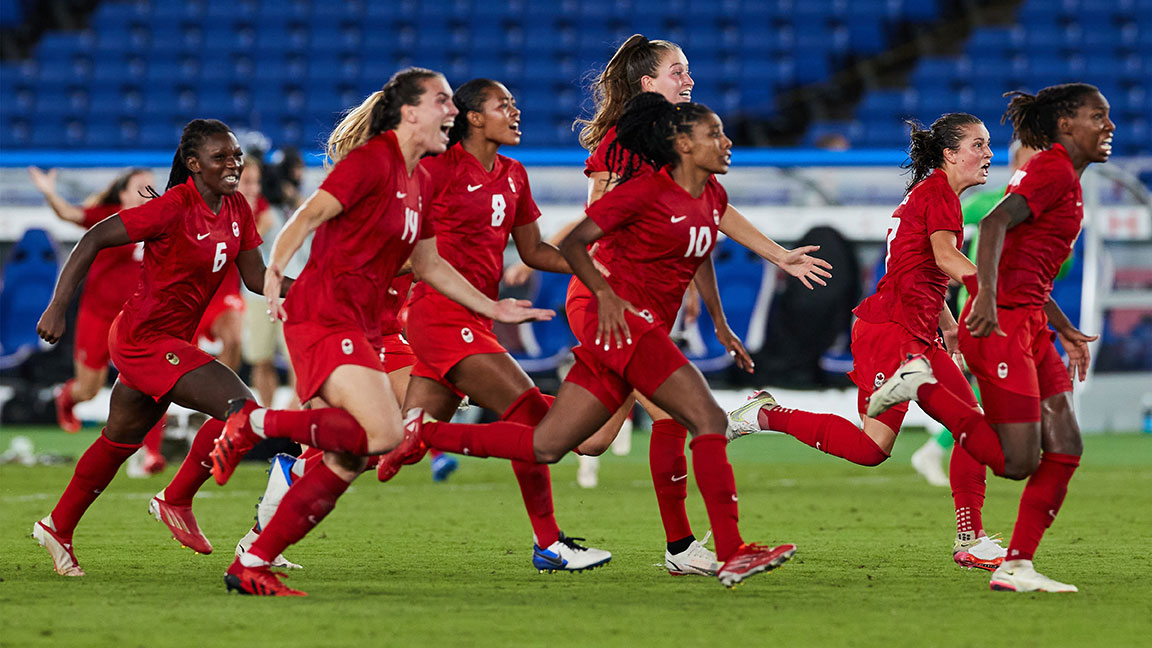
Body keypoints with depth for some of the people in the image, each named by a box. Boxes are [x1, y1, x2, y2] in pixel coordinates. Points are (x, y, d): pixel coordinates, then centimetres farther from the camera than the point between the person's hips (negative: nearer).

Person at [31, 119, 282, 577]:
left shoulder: (236, 210, 3)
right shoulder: (174, 208, -21)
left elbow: (255, 277, 7)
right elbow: (94, 240, -19)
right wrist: (58, 307, -23)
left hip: (171, 341, 9)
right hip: (145, 338, -9)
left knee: (121, 439, 23)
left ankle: (57, 527, 38)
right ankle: (175, 501, -1)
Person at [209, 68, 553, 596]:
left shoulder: (418, 179, 18)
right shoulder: (373, 159, -10)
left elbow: (428, 264, 27)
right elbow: (308, 216, -17)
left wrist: (492, 308, 26)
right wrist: (273, 273, -31)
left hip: (360, 330, 9)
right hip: (323, 318, -9)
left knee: (346, 464, 3)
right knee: (384, 433, -24)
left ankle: (251, 566, 7)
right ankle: (255, 422, -12)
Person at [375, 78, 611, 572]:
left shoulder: (513, 176, 14)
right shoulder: (442, 166, -9)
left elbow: (533, 251, 20)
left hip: (476, 320, 8)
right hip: (441, 313, -8)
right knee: (530, 413, -13)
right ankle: (548, 544, -7)